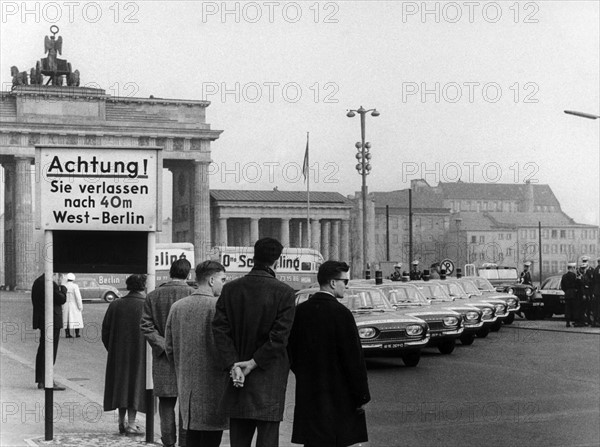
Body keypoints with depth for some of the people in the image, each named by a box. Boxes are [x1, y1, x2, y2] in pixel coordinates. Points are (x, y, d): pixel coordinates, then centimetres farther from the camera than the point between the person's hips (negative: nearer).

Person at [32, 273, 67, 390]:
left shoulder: (37, 282, 11)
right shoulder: (51, 283, -18)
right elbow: (62, 299, -13)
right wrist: (63, 289, 4)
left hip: (41, 320, 9)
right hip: (52, 321, -9)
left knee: (42, 351, 14)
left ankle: (40, 381, 19)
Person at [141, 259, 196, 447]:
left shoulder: (153, 296, 4)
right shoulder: (193, 294, -6)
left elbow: (146, 326, -1)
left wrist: (163, 345, -5)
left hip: (163, 358, 2)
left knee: (166, 402, 8)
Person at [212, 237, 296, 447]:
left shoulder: (230, 289, 3)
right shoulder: (284, 292, -9)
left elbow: (220, 330, -2)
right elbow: (279, 337, -14)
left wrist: (233, 364, -5)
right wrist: (254, 363, -8)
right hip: (269, 382, -4)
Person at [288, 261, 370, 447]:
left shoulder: (299, 311, 3)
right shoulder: (340, 313, -15)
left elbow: (291, 354, 11)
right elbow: (354, 359, -13)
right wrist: (362, 396, -6)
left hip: (307, 395, 6)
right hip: (338, 395, -6)